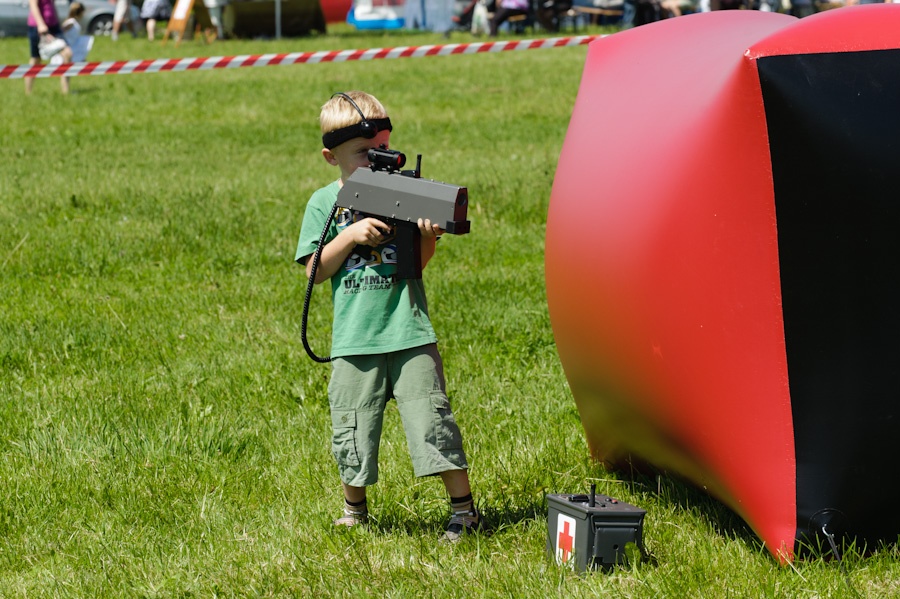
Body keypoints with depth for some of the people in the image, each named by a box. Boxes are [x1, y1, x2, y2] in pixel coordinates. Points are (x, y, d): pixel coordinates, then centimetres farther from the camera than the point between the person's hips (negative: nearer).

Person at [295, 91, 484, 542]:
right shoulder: (324, 203, 6)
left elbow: (417, 263, 5)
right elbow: (315, 271, 0)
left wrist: (426, 236, -16)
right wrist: (352, 236, -12)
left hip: (409, 331, 0)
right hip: (354, 338, 1)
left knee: (431, 417, -6)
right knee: (352, 431, 4)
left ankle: (464, 510, 2)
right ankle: (354, 509, 26)